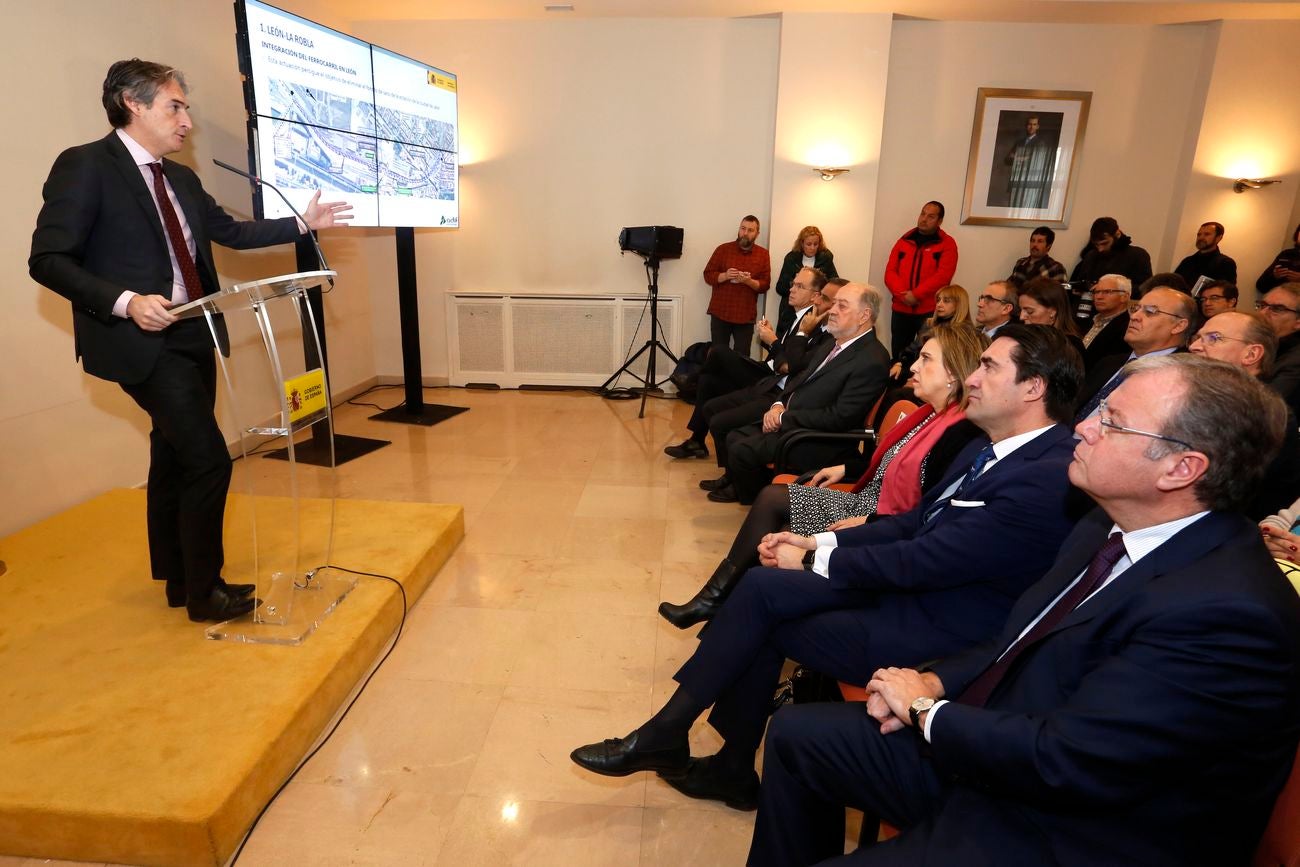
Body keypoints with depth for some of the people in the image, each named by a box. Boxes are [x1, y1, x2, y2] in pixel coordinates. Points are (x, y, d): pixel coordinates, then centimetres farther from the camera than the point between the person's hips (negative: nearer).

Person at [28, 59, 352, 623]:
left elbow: (232, 232, 22)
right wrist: (126, 302, -26)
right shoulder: (85, 166, -8)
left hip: (193, 335, 8)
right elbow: (48, 260, -13)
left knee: (174, 458, 16)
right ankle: (204, 592, 5)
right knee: (209, 460, -12)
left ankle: (179, 581, 30)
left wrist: (304, 222, 17)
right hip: (141, 340, -8)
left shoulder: (181, 179, 14)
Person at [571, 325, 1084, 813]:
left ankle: (665, 736, 10)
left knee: (759, 622, -10)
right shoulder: (990, 448, 6)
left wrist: (815, 561, -12)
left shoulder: (1048, 477, -23)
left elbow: (923, 561, -24)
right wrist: (816, 543, 2)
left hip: (935, 630, -8)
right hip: (909, 584, 8)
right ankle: (734, 767, 8)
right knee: (763, 587, -7)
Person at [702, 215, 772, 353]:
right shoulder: (723, 249, 4)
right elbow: (708, 275, 2)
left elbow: (765, 285, 2)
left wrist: (749, 281, -17)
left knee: (742, 357, 2)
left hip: (746, 315, 0)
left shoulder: (763, 254, 5)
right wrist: (725, 276, -16)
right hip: (720, 313, 0)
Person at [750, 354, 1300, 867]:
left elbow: (1061, 762, -29)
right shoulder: (1110, 529, 1)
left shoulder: (1226, 611, -28)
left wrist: (926, 709, -14)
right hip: (993, 743, 8)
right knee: (797, 732, 8)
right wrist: (935, 682, -5)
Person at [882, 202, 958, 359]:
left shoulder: (947, 244, 3)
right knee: (898, 357, 8)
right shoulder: (904, 241, 13)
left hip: (930, 311, -3)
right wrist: (902, 294, -12)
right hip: (901, 309, 3)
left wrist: (916, 295, -17)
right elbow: (890, 271, 5)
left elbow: (943, 276, -10)